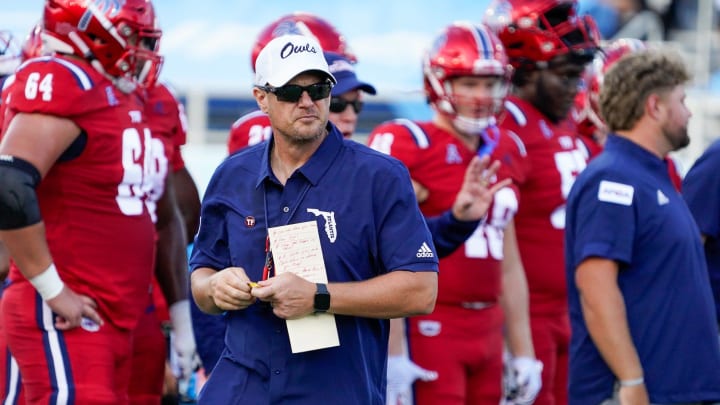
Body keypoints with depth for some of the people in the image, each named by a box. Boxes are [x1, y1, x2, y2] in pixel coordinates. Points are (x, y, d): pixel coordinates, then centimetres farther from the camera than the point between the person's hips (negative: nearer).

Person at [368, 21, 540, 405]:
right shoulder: (408, 148, -9)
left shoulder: (504, 151, 14)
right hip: (429, 327, -7)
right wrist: (392, 354, -17)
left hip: (487, 329, 7)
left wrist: (523, 352, 19)